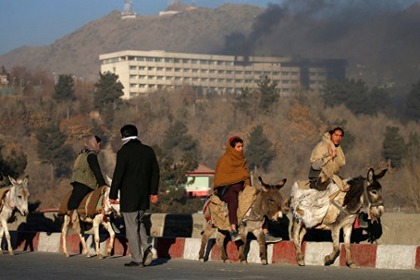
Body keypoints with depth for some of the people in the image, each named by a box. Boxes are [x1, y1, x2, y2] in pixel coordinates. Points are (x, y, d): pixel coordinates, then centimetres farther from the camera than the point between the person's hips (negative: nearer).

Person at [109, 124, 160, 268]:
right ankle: (146, 248, 1)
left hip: (128, 196, -6)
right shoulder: (148, 151, 6)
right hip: (143, 195, 6)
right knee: (140, 223, 21)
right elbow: (155, 172, 11)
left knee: (132, 228, 1)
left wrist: (113, 195, -6)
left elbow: (118, 175, -13)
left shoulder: (123, 152, -12)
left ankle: (137, 259, 2)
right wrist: (153, 192, 18)